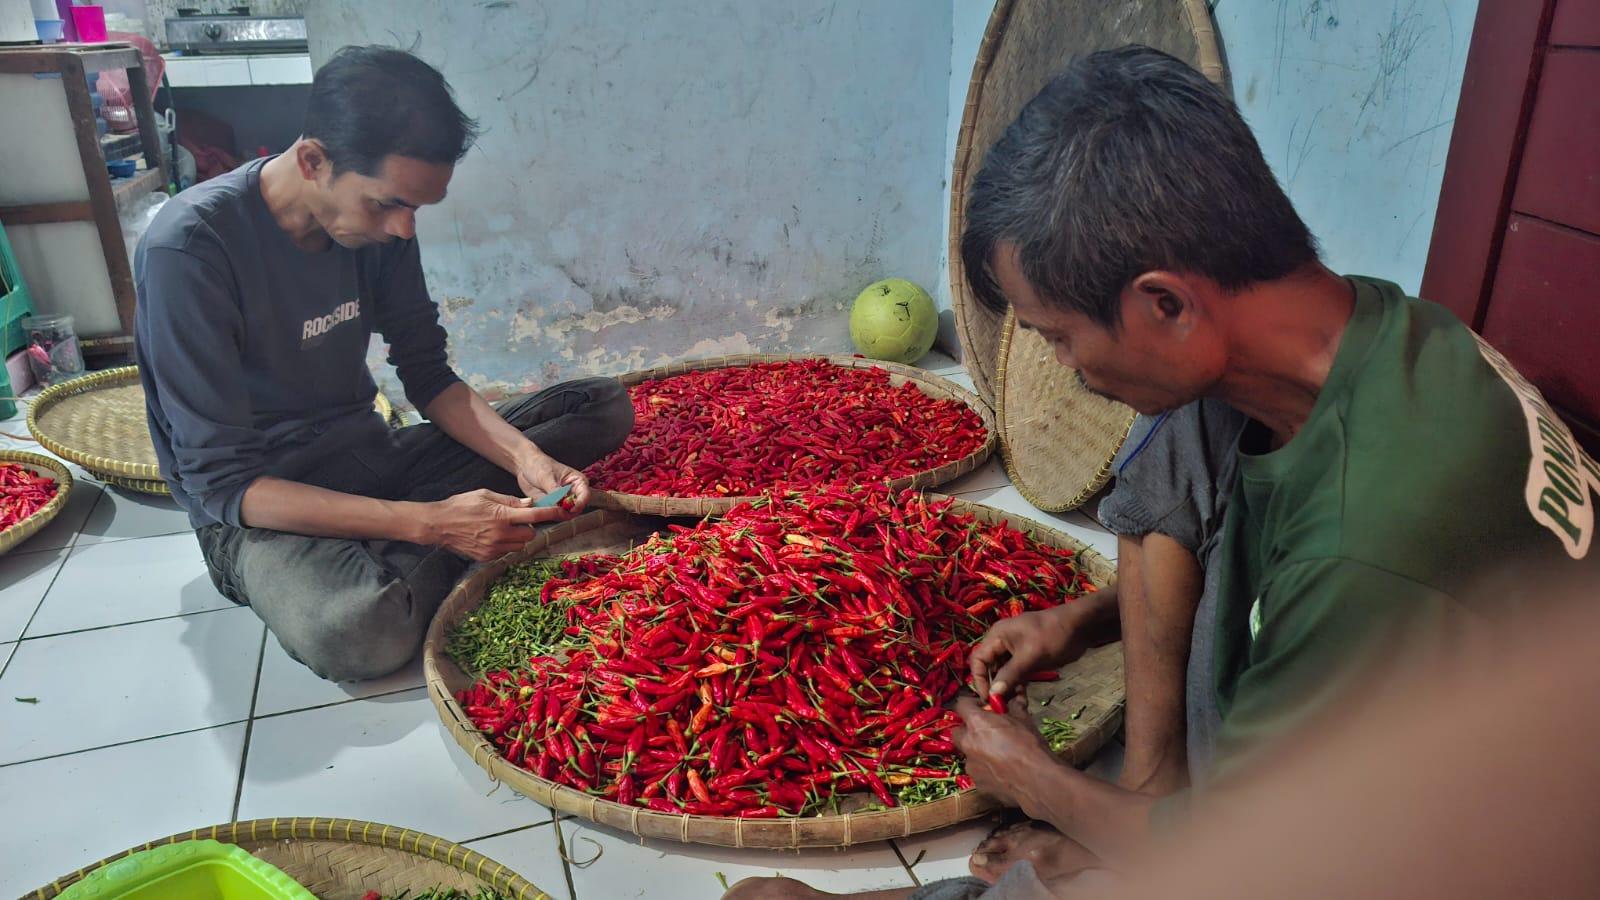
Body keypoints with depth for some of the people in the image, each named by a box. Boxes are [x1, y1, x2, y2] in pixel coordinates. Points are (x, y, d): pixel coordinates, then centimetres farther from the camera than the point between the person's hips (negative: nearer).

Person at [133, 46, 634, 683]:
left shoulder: (379, 218, -4)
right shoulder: (190, 250, -22)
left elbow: (429, 377, 5)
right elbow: (220, 482, -23)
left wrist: (523, 457, -15)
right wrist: (427, 522, -32)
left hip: (372, 460, 7)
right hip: (258, 509, -6)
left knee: (606, 405, -2)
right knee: (358, 631, -41)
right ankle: (432, 557, -7)